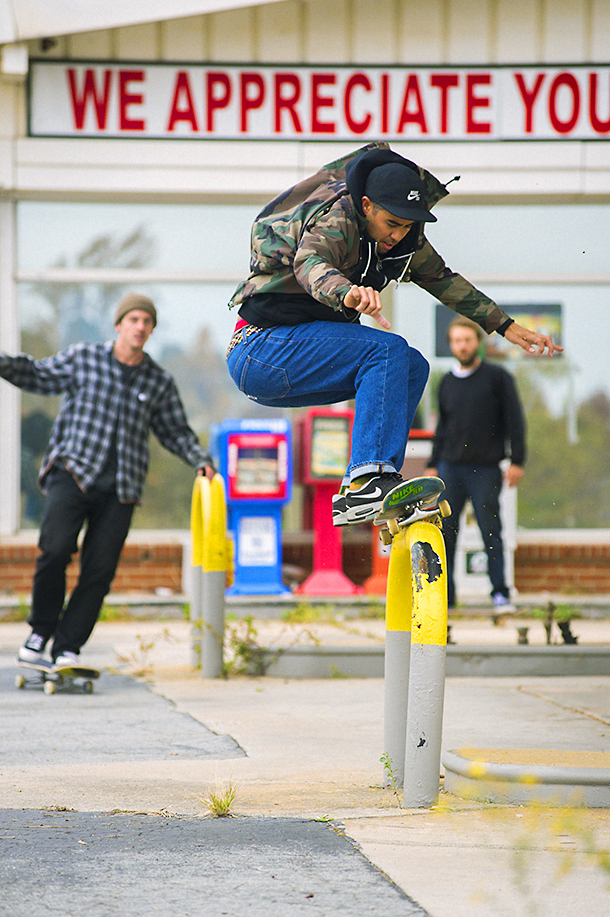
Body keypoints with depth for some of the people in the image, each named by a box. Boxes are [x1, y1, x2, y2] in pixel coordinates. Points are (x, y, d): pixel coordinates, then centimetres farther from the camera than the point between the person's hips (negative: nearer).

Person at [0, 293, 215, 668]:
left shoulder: (160, 382, 10)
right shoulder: (82, 359, 5)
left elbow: (176, 432, 20)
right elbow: (39, 376, 15)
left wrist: (201, 459, 4)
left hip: (120, 489, 2)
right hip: (72, 474, -2)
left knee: (100, 570, -5)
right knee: (55, 550, -21)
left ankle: (68, 647, 4)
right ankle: (41, 630, -1)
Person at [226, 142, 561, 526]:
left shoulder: (401, 236, 5)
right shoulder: (337, 220, -21)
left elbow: (442, 279, 17)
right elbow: (309, 263, -42)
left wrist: (507, 327, 15)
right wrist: (347, 293, -63)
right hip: (259, 350, -9)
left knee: (412, 366, 5)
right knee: (388, 350, -23)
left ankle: (357, 494, 0)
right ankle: (367, 477, -32)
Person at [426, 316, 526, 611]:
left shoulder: (497, 377, 0)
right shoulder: (447, 382, 13)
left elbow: (514, 420, -1)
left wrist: (517, 461, -7)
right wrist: (433, 465, 16)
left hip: (485, 470, -4)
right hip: (450, 468, 4)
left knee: (491, 531, -5)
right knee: (444, 532, 0)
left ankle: (500, 594, 0)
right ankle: (443, 593, 6)